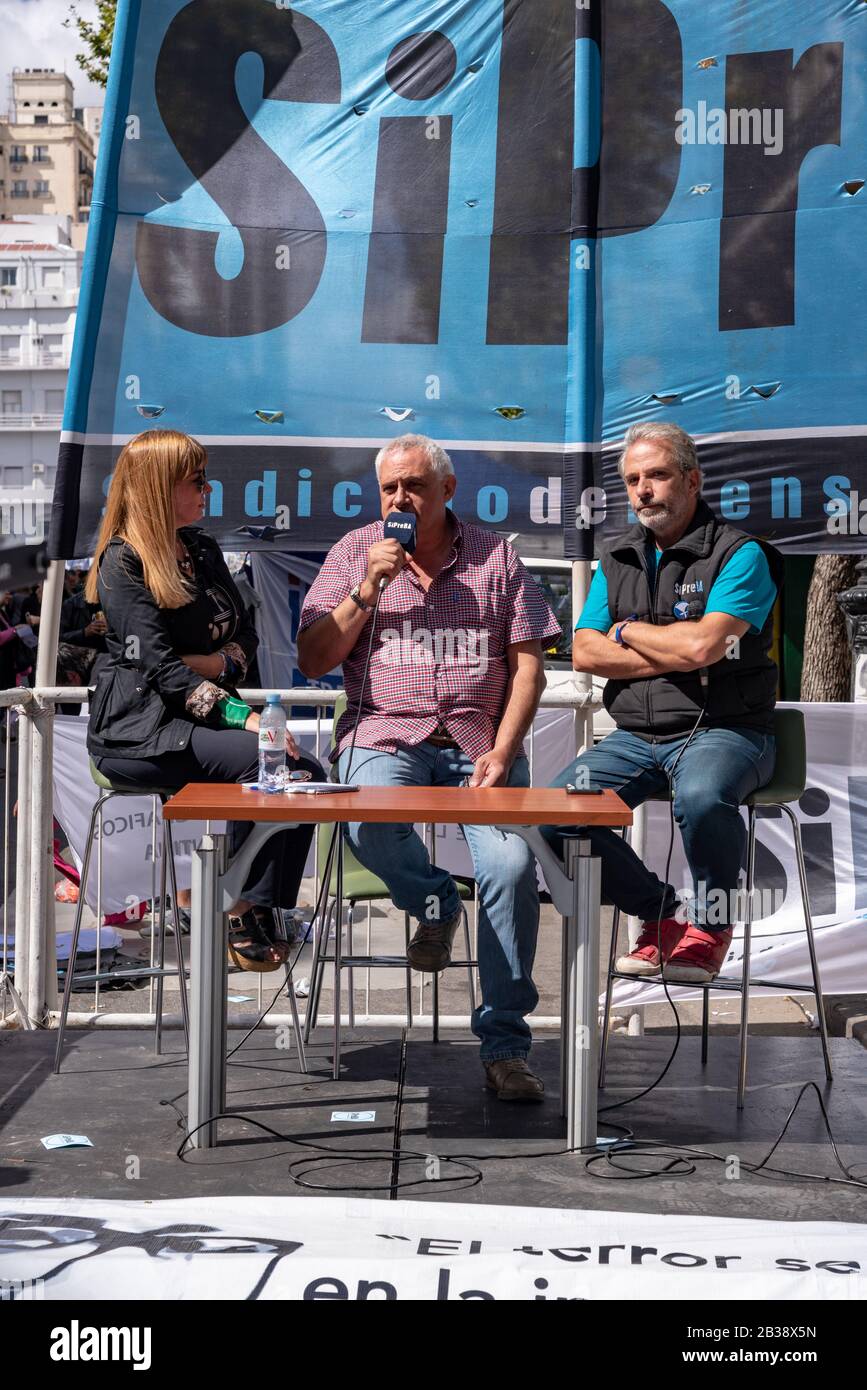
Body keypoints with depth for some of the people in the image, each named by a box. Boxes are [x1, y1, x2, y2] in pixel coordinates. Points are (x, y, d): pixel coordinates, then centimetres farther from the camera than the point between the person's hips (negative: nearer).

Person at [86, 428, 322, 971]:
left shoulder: (204, 550, 16)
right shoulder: (124, 562, -8)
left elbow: (246, 635, 14)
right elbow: (159, 667, -17)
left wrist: (216, 664, -10)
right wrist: (243, 717, -26)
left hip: (203, 719, 7)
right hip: (138, 729, -7)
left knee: (308, 773, -17)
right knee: (260, 759, -29)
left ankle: (262, 913, -13)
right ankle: (237, 909, -15)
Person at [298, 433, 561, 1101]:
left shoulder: (495, 555, 11)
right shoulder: (355, 551, 11)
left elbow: (527, 665, 7)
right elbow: (313, 660, 5)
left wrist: (502, 751, -7)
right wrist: (370, 588, -6)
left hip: (480, 742, 0)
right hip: (385, 734, 0)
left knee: (513, 863, -25)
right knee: (371, 822, -35)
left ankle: (505, 1044, -11)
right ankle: (435, 903, 1)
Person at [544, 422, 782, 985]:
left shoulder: (740, 554, -5)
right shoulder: (617, 558, 14)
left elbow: (703, 645, -19)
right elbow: (585, 653, 3)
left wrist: (626, 631, -2)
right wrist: (675, 655, -8)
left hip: (722, 730, -5)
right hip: (634, 737, 6)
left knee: (701, 797, -38)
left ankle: (712, 921, -7)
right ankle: (664, 913, 4)